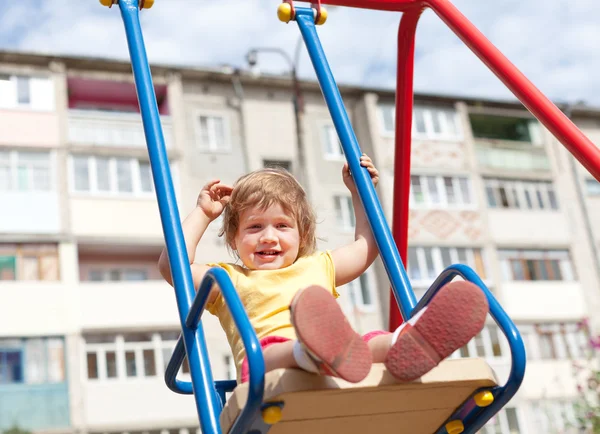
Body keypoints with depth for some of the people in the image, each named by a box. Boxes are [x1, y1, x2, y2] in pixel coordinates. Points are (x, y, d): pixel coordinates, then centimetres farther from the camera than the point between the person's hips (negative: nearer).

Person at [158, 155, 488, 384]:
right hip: (266, 362, -3)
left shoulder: (317, 268, 37)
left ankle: (406, 345, -66)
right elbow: (171, 264, 14)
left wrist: (360, 193, 46)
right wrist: (202, 214, 22)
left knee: (377, 342, -32)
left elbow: (367, 246, 48)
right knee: (281, 352, -41)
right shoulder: (228, 280, 27)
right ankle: (316, 352, -74)